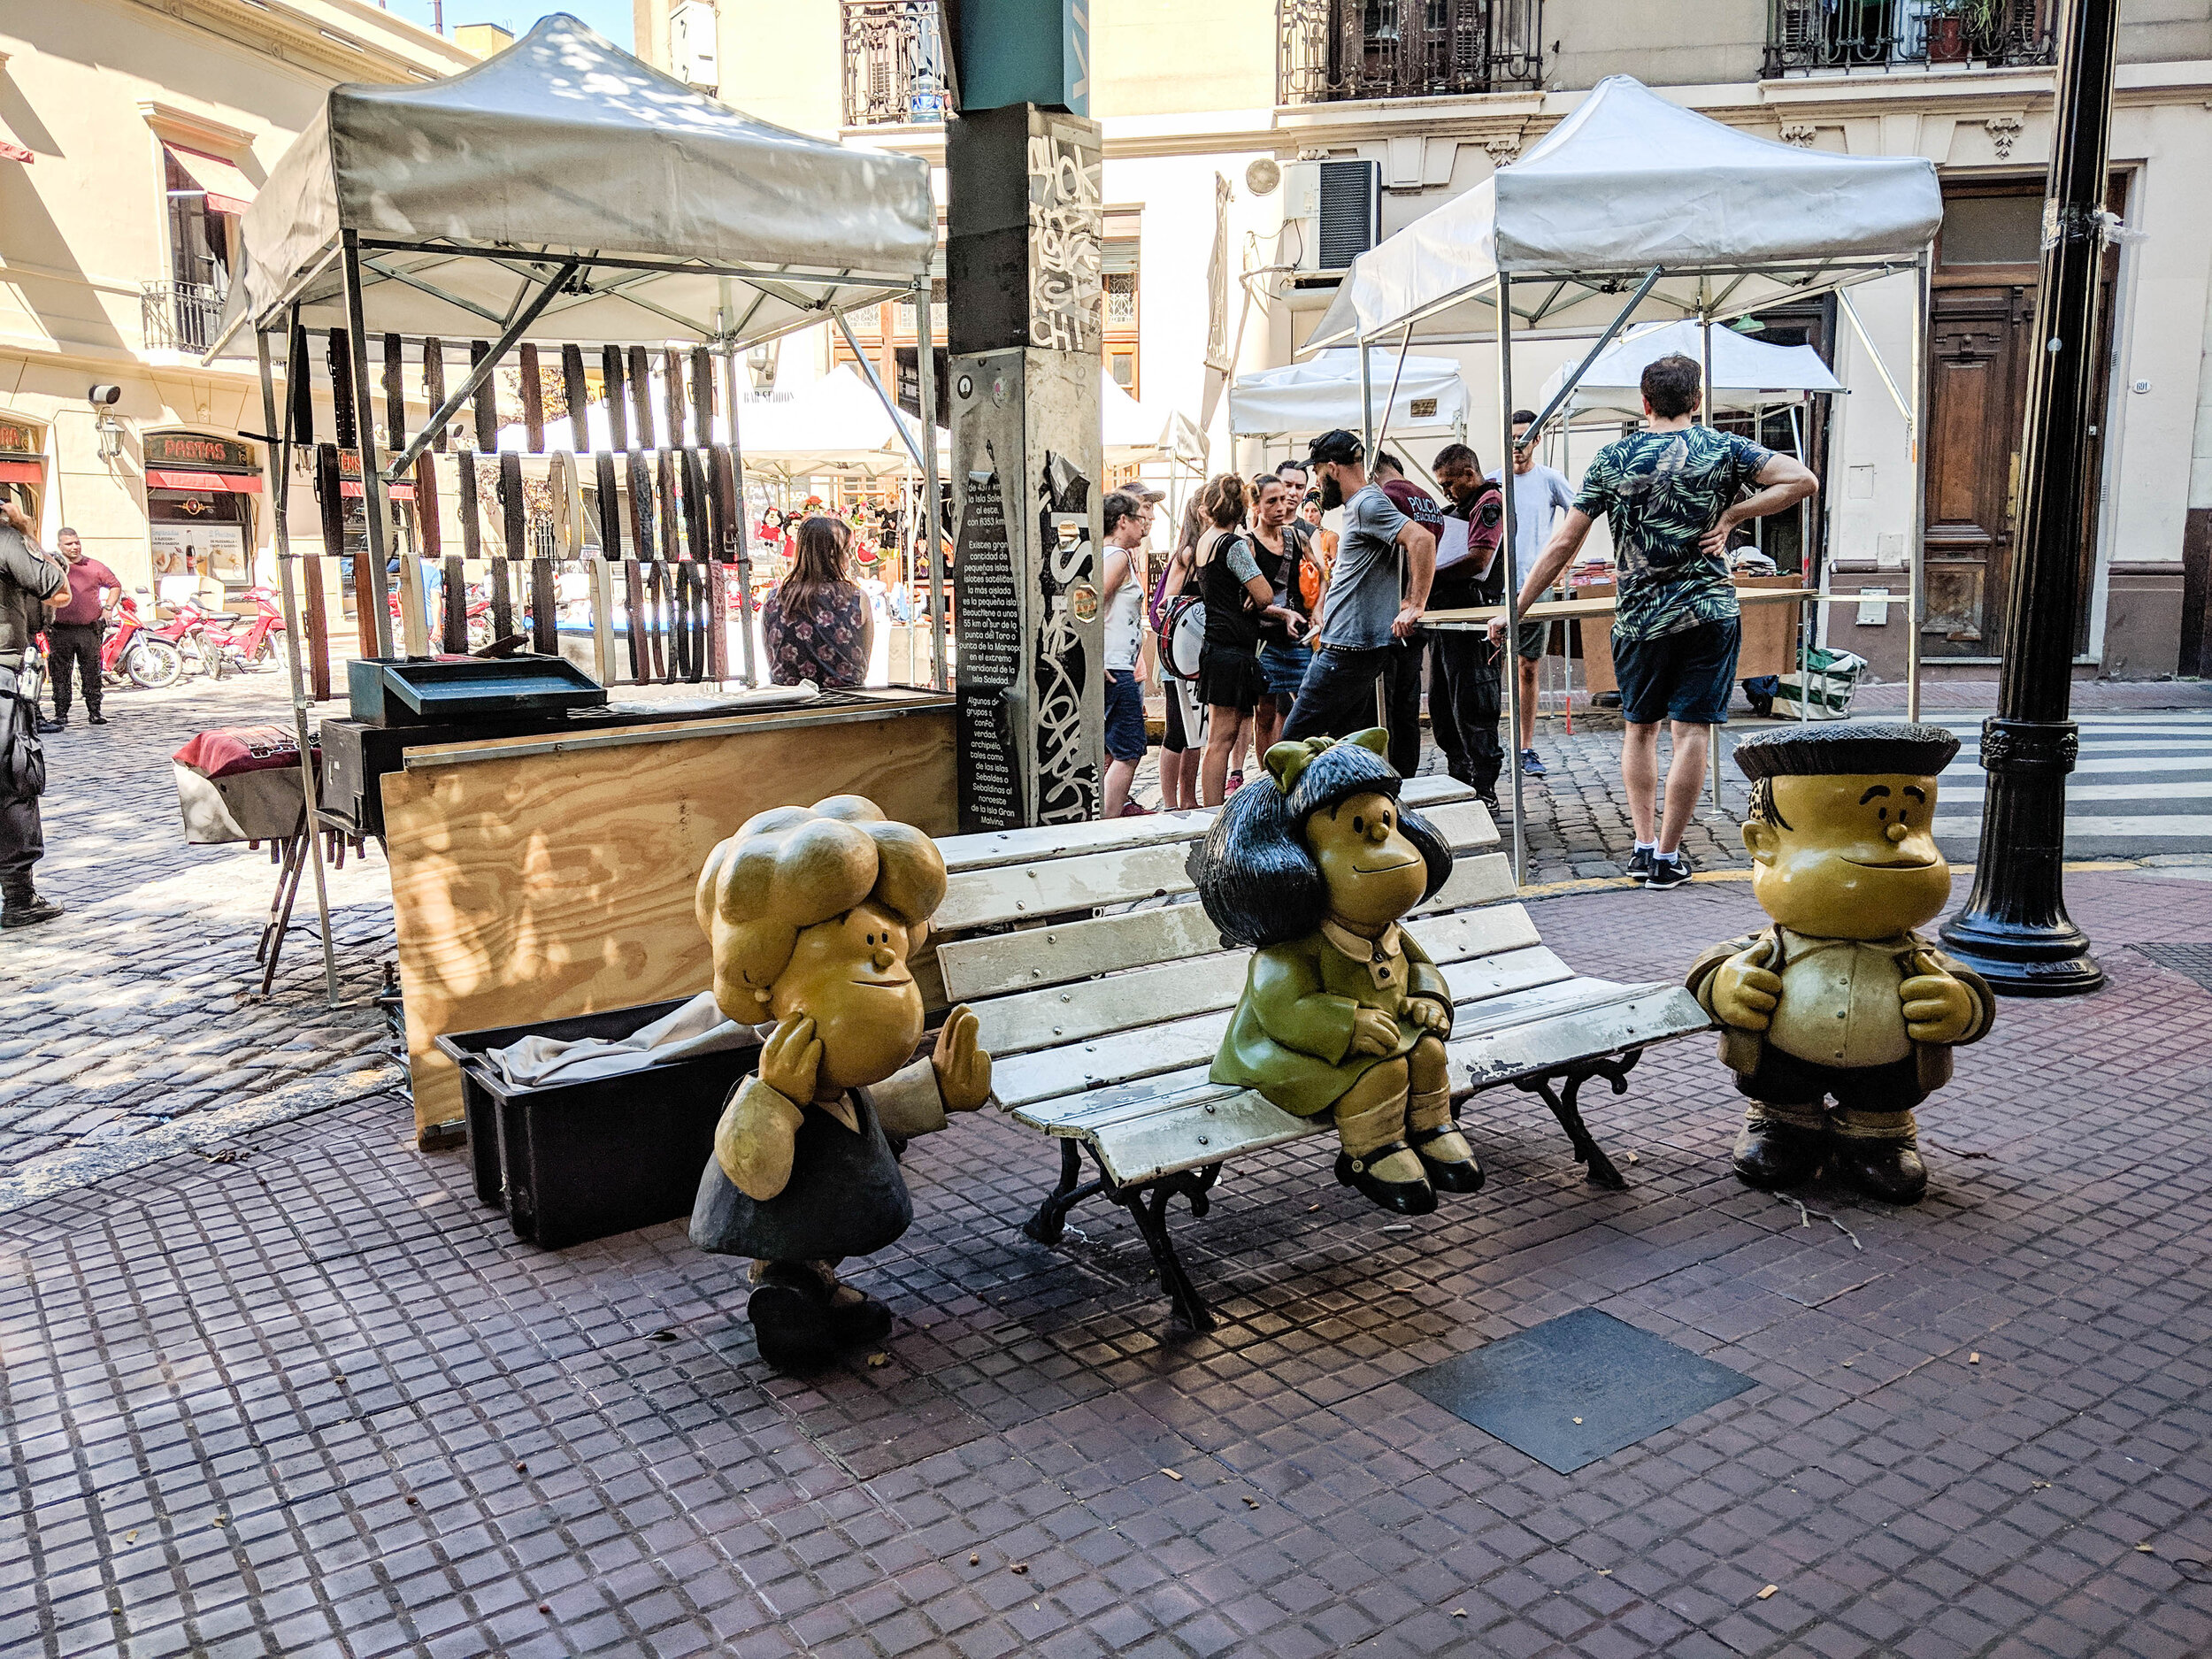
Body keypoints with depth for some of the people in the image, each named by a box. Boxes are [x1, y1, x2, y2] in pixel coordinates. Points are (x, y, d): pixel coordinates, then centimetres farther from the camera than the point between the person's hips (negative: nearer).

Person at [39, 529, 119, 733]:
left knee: (92, 674, 3)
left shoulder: (94, 567, 7)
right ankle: (61, 714, 6)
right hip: (60, 630, 0)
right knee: (60, 675, 1)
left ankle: (95, 712, 10)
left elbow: (115, 585, 18)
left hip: (90, 629, 0)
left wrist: (108, 608, 7)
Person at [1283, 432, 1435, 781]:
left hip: (1349, 649, -11)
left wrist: (1415, 606, -25)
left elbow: (1423, 540, -26)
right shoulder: (1358, 506, 19)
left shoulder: (1367, 503, -13)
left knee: (1295, 740, -9)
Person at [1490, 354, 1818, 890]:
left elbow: (1562, 544, -1)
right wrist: (1732, 514, -3)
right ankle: (1667, 856, 3)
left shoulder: (1612, 459, 1)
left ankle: (1643, 846, 17)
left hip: (1639, 618, 1)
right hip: (1710, 613, -1)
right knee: (1692, 731, 2)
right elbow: (1803, 480, -7)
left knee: (1640, 727, 17)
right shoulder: (1724, 449, 0)